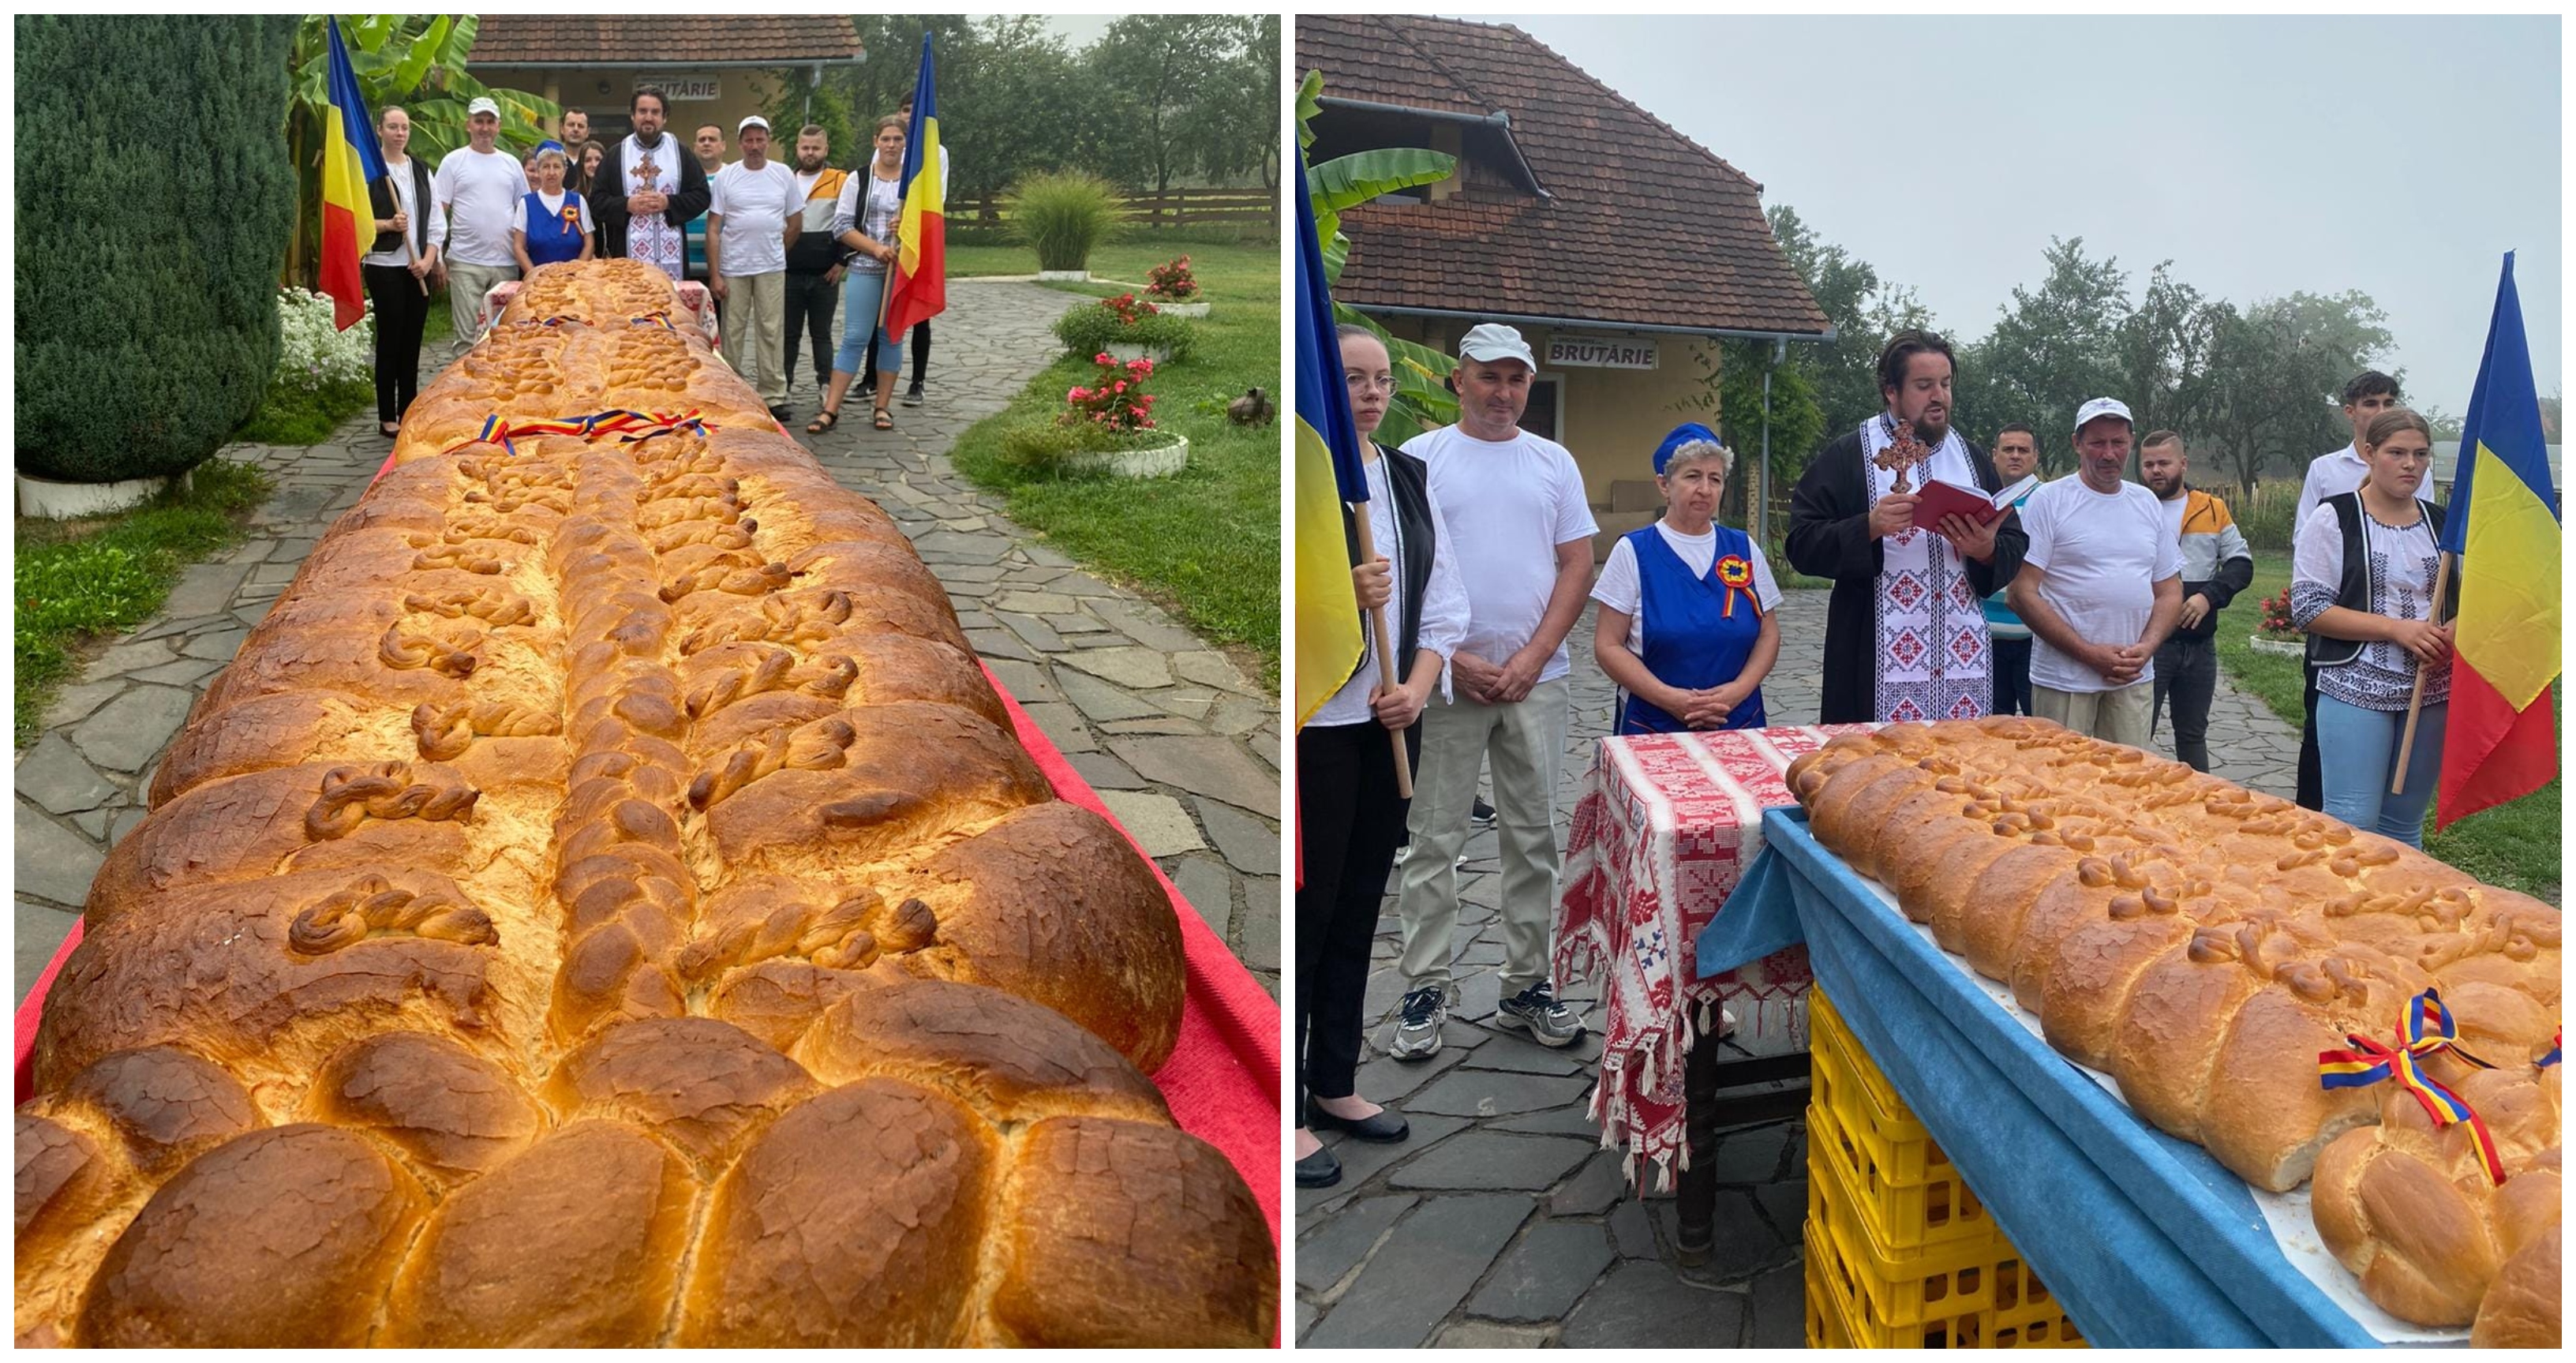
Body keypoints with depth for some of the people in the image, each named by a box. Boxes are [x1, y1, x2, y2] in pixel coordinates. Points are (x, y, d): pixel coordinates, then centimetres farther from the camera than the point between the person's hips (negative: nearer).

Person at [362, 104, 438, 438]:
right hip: (384, 265, -5)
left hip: (418, 267, 5)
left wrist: (429, 258, -2)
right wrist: (389, 225, -22)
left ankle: (409, 412, 15)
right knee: (390, 339, -2)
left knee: (413, 339, 7)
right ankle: (387, 417, 4)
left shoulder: (421, 169, 12)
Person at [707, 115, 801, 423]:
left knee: (770, 332, 2)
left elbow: (796, 224, 13)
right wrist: (714, 275, -6)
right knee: (732, 333, 4)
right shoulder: (726, 176, 2)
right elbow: (713, 229, 0)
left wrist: (775, 252, 13)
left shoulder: (784, 175, 5)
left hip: (771, 269, 1)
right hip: (733, 269, 0)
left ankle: (773, 396, 6)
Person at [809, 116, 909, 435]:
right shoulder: (858, 179, 4)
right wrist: (875, 248, -12)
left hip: (902, 269, 1)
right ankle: (830, 410, -3)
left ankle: (882, 407, 16)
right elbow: (841, 227, 0)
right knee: (854, 338, -4)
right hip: (865, 269, -1)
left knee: (892, 337, 7)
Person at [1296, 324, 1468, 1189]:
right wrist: (1339, 594, -27)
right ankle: (1287, 1111, 11)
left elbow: (1444, 599, 11)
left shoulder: (1410, 477, 11)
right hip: (1315, 724, -6)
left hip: (1391, 723, 7)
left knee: (1360, 906, 14)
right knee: (1308, 911, 0)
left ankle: (1335, 1085, 28)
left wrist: (1419, 685, -4)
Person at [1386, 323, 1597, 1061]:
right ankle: (1425, 990, 11)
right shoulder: (1420, 458, 2)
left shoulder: (1553, 462, 10)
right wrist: (1453, 658, -11)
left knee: (1535, 837, 8)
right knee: (1434, 839, 1)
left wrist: (1532, 659, -5)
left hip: (1537, 680, 3)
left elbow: (1577, 564, 7)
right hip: (1447, 680, -3)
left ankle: (1527, 985, 19)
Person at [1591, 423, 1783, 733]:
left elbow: (1768, 634, 8)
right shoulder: (1633, 551, -3)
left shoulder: (1744, 549, 7)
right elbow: (1608, 646, -6)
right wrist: (1668, 697, -17)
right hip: (1653, 726, -2)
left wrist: (1739, 689, -10)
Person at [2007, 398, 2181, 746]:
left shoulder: (2147, 503, 13)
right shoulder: (2049, 501, -4)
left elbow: (2170, 591, 16)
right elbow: (2023, 594, -10)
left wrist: (2146, 647, -4)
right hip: (2063, 678, -4)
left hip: (2135, 679, 5)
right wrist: (2089, 653, -13)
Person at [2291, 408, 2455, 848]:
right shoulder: (2334, 518, -4)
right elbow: (2308, 607, -11)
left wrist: (2451, 634, -5)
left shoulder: (2441, 523, 11)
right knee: (2353, 822, -7)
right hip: (2356, 690, -5)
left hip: (2431, 691, 5)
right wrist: (2397, 629, -18)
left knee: (2404, 823, 11)